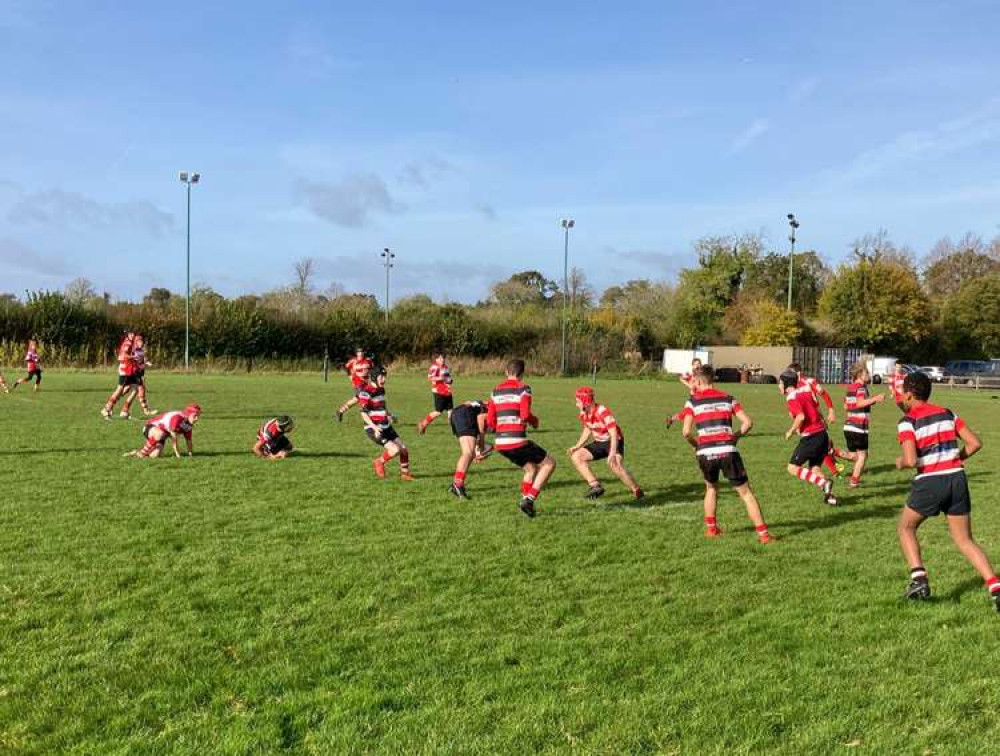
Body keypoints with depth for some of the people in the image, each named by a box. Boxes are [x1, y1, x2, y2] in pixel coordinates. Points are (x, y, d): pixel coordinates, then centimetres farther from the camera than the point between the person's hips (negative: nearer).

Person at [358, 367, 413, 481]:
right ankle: (379, 462, 8)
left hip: (386, 427, 8)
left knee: (404, 450, 3)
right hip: (374, 429, -8)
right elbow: (363, 413, -20)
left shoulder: (381, 389, 10)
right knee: (395, 450, -20)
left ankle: (404, 473, 24)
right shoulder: (366, 392, -15)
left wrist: (388, 416, 12)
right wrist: (374, 427, -30)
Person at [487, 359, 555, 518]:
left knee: (531, 468, 24)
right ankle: (529, 499, -4)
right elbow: (525, 415, -16)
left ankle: (525, 500, 13)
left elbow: (490, 422, 10)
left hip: (500, 443, 7)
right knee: (549, 463, 7)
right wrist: (535, 421, 6)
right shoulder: (523, 389, -4)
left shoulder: (496, 391, 13)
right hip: (517, 442, -7)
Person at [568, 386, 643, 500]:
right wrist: (577, 446, 6)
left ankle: (637, 492, -21)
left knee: (614, 464, -35)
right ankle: (595, 486, -4)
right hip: (599, 442, 8)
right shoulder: (583, 413, -2)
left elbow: (614, 433, -30)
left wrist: (612, 454, -39)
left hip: (613, 441, -8)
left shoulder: (603, 412, -26)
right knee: (576, 456, -3)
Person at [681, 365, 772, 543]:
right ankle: (763, 533, 3)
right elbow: (748, 422, 5)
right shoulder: (727, 398, 12)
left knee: (711, 488, 27)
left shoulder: (693, 401, 6)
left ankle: (711, 528, 26)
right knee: (746, 492, 7)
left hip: (705, 453, 0)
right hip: (728, 451, 0)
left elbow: (686, 431, -4)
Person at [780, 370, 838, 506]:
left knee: (793, 468, 0)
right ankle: (830, 496, 10)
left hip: (810, 437, -8)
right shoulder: (805, 390, 14)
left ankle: (824, 483, -11)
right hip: (822, 434, 8)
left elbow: (801, 417, -24)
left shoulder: (792, 397, -12)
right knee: (814, 468, 17)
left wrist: (791, 431, -10)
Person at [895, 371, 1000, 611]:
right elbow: (975, 443, 7)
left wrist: (900, 462, 3)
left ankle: (919, 578, 2)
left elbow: (911, 460, -18)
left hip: (930, 482, -5)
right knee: (965, 540, 13)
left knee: (905, 527, 17)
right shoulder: (947, 413, 11)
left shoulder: (908, 421, -7)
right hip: (957, 478, 5)